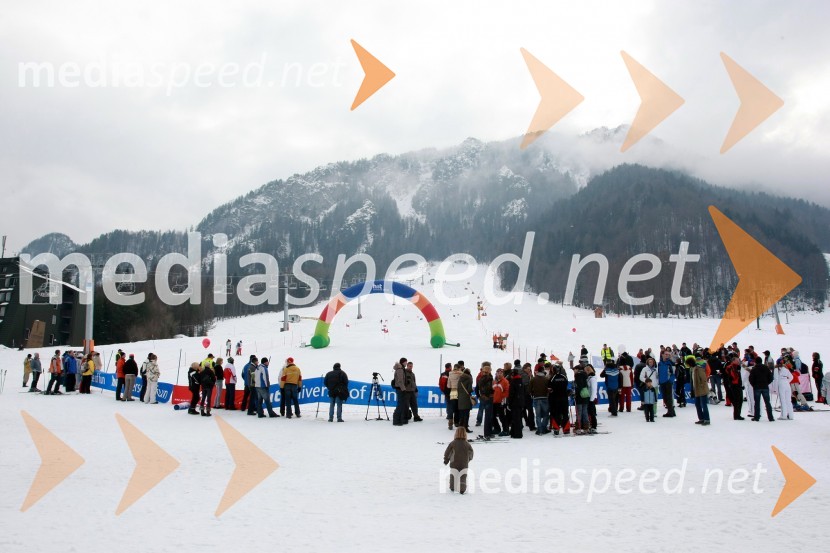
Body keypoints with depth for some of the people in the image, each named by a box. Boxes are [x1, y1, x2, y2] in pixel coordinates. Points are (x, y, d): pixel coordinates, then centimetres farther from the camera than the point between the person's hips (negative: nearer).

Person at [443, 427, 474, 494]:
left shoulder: (452, 443, -10)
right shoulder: (467, 444, -6)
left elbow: (447, 453, -4)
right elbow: (471, 454, 6)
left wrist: (446, 460, 12)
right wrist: (469, 459, 26)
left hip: (454, 464, 0)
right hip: (464, 465, 0)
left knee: (453, 476, 17)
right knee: (463, 477, 6)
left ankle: (452, 488, 30)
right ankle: (462, 489, -4)